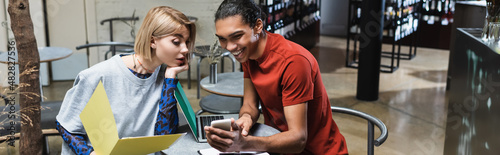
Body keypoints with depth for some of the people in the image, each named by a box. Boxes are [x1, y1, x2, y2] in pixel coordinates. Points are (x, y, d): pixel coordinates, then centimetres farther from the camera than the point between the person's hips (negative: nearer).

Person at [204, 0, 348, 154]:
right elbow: (250, 104, 2)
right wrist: (246, 117, -22)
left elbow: (298, 139, -26)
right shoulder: (247, 50, -2)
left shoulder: (293, 61, -24)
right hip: (277, 141, 6)